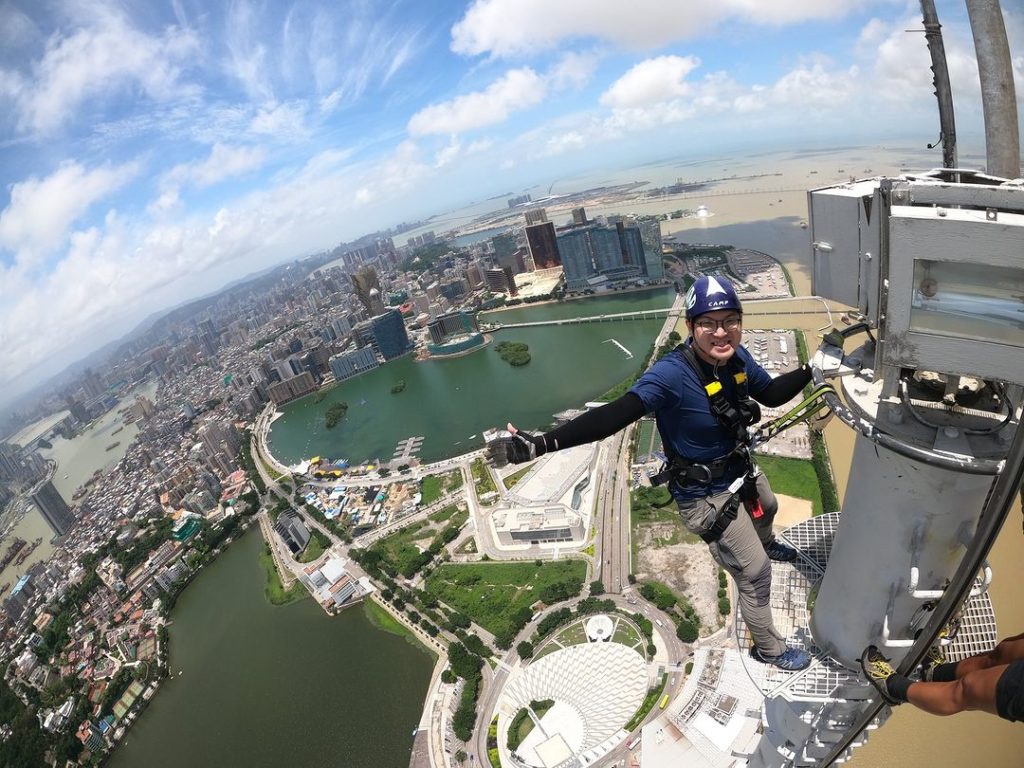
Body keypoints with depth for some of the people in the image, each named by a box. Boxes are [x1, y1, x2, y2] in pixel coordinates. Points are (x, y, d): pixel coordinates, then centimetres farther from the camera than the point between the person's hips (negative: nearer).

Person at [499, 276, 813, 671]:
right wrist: (544, 442, -62)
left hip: (741, 470, 8)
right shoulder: (672, 374, -37)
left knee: (767, 509, 38)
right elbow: (617, 413, -50)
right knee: (755, 572, 3)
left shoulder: (737, 358, -15)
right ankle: (769, 648, 36)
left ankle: (766, 544, 78)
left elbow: (772, 394, 4)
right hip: (706, 496, -8)